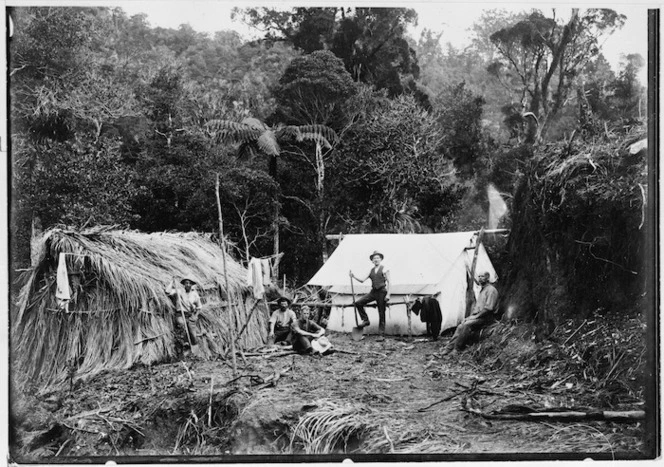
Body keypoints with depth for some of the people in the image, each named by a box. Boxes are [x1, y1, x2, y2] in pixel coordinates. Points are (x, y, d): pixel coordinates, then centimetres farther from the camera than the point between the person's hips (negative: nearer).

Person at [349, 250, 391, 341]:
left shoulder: (384, 269, -2)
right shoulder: (371, 270, 12)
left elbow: (388, 282, -6)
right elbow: (362, 280, 7)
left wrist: (388, 294, -13)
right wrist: (353, 276, -8)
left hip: (382, 292, -5)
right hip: (373, 292, 5)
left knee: (381, 314, -2)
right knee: (358, 303, -9)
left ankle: (382, 335, 2)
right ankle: (365, 320, 8)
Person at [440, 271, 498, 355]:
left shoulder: (491, 290, -10)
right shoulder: (482, 290, 22)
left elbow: (488, 308, -19)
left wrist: (476, 316, -17)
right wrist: (471, 316, 10)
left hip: (485, 317, -9)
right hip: (476, 316, 9)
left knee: (466, 325, -28)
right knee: (460, 326, -11)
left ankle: (456, 350, -22)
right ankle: (449, 348, -12)